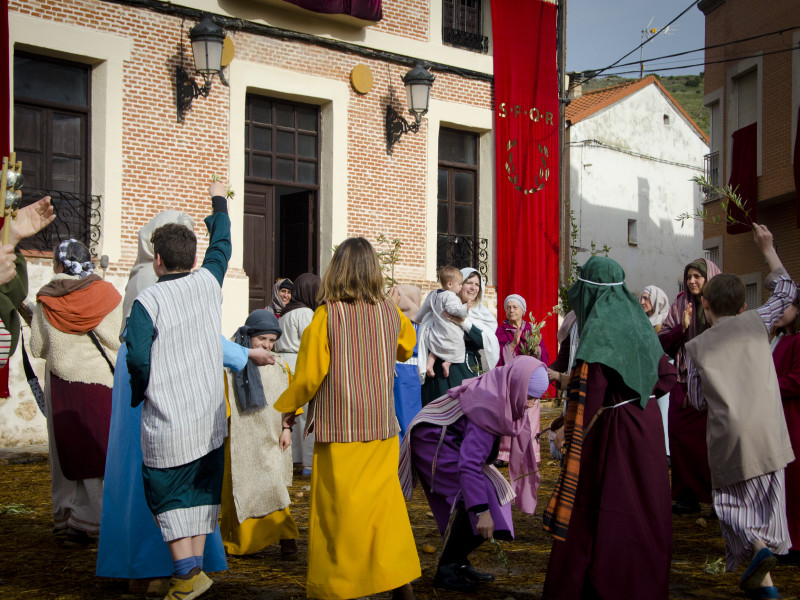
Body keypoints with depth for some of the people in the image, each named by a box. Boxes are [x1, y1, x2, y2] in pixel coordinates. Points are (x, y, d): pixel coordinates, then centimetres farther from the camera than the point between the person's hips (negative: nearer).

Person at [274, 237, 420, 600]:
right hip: (382, 427, 4)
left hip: (339, 430, -4)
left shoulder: (326, 315, -10)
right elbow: (406, 346, 24)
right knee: (385, 503, 12)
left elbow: (308, 375, -9)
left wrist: (286, 408, 6)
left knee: (339, 509, 4)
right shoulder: (390, 312, 2)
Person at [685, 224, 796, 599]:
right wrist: (768, 249, 28)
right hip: (766, 431, 1)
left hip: (728, 435, -1)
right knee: (766, 499, 12)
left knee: (733, 499, 11)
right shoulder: (756, 323, 5)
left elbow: (698, 401, 7)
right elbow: (786, 291, 21)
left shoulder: (696, 347, 5)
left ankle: (756, 546, -18)